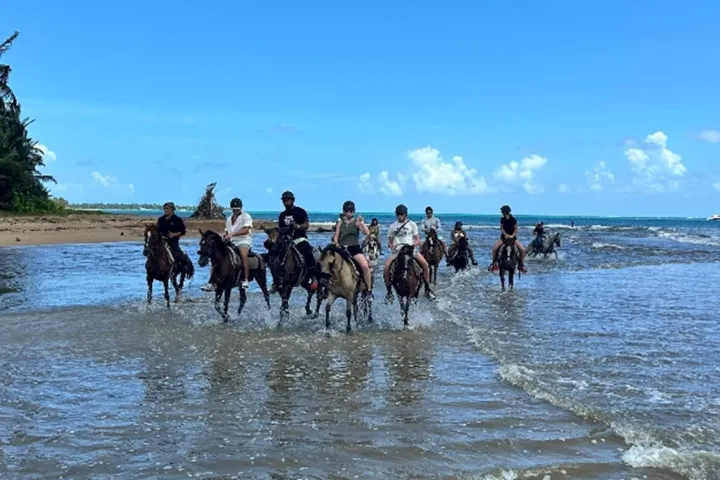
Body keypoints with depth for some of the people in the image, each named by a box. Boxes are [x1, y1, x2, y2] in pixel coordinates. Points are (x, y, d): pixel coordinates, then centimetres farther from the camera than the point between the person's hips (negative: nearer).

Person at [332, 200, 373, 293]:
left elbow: (367, 233, -9)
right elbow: (336, 237, 12)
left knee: (365, 266, -24)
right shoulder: (340, 222, 10)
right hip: (342, 248, 3)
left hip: (355, 247, -2)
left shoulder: (357, 222, 4)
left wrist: (361, 223, -19)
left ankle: (368, 290, -13)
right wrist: (337, 245, -5)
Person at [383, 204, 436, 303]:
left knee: (425, 264, -22)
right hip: (397, 250, 0)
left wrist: (414, 244, -18)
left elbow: (418, 240, 4)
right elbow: (389, 241, 12)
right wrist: (391, 245, -12)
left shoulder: (412, 224, 6)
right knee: (386, 267, -23)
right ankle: (389, 292, -6)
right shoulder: (393, 226, 9)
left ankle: (427, 289, -8)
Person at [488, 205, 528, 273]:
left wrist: (512, 235, -23)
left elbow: (516, 229, -7)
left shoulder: (513, 219, -11)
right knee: (494, 248, -21)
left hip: (512, 237, -2)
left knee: (522, 249, -18)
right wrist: (505, 234, -20)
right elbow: (501, 228, -2)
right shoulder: (502, 219, -3)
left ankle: (521, 264, 2)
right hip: (504, 237, 2)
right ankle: (494, 263, -5)